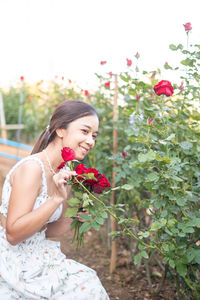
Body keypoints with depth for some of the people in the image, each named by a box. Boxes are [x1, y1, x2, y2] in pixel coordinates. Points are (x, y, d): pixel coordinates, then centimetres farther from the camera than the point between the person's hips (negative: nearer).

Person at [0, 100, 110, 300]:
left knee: (88, 283, -1)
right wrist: (57, 199, -27)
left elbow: (46, 230, 10)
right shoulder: (31, 167, -20)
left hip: (37, 256, 7)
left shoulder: (64, 175, 3)